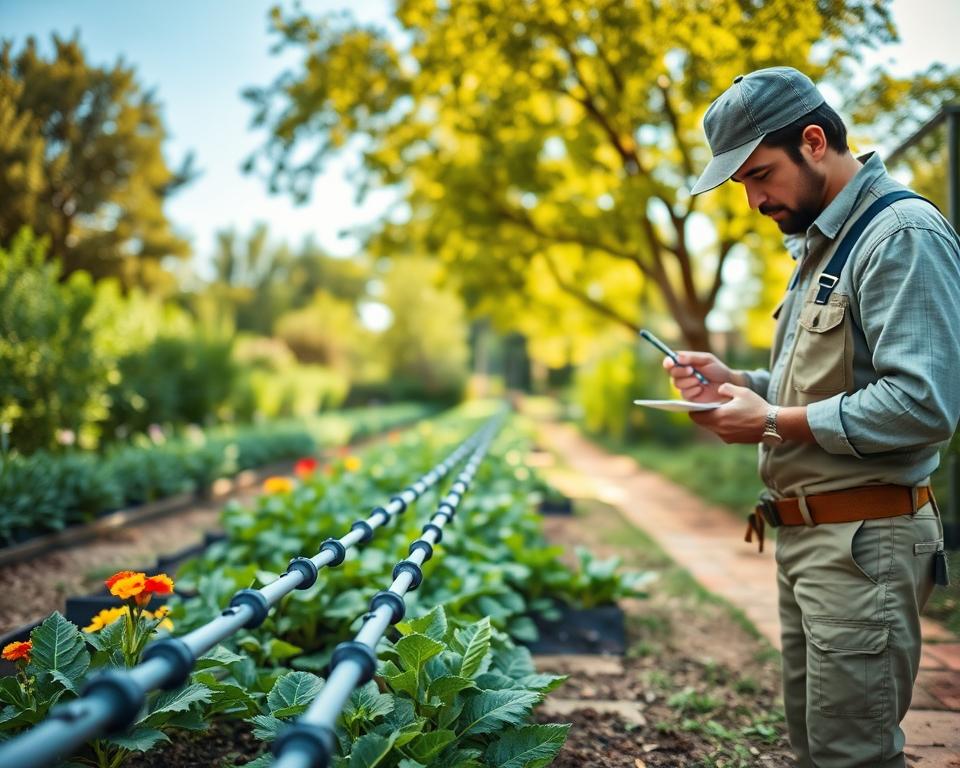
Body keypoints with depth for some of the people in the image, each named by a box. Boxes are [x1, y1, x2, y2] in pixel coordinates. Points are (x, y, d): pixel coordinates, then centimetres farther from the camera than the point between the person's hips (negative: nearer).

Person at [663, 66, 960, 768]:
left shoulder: (903, 235, -14)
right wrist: (737, 382, 7)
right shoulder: (820, 243, 18)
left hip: (863, 544, -10)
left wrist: (775, 422, -17)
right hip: (806, 538, 10)